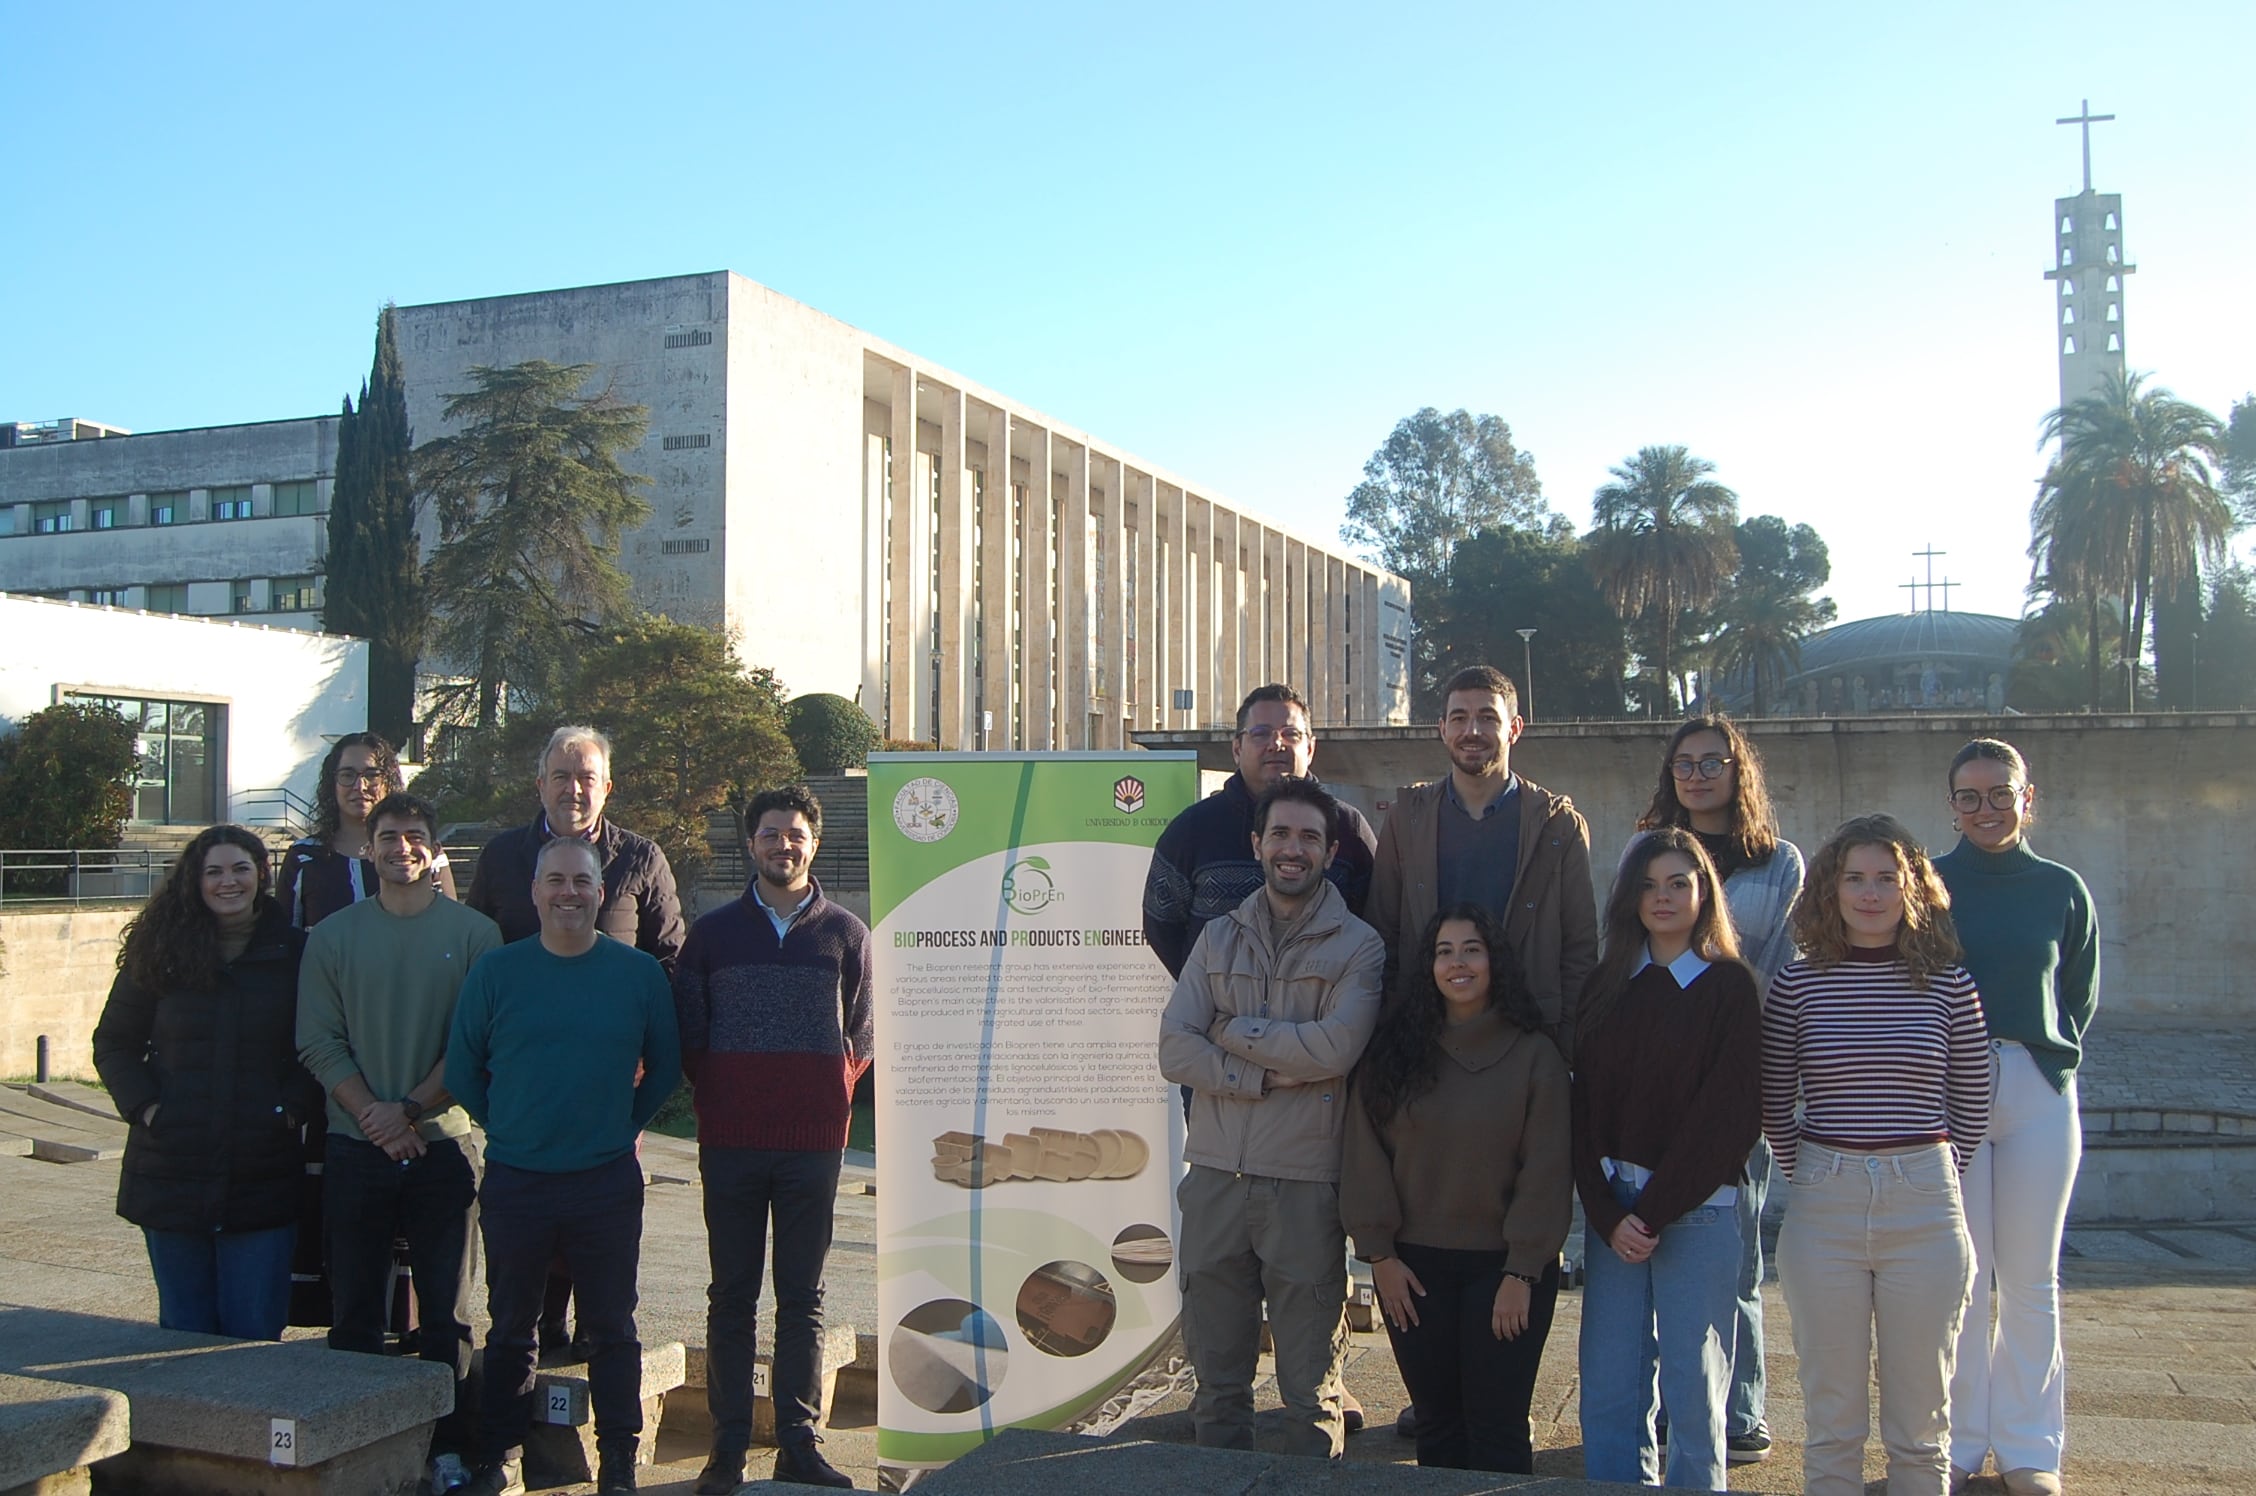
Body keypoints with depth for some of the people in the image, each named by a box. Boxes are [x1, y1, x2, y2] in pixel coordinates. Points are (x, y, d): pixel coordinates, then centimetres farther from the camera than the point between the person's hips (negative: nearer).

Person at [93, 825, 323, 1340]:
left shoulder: (293, 954, 3)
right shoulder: (158, 952, 5)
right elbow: (113, 1043, 10)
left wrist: (294, 1106, -9)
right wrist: (143, 1105, -5)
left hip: (262, 1176, -1)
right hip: (172, 1175, 1)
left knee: (255, 1334, 2)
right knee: (183, 1332, 11)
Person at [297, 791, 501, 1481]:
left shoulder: (474, 933, 0)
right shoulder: (333, 935, 6)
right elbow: (318, 1042, 0)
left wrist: (411, 1109, -12)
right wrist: (372, 1114, -11)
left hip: (443, 1146, -1)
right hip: (354, 1149, 2)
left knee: (445, 1315, 4)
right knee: (355, 1314, 7)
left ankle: (449, 1453, 11)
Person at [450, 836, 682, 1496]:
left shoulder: (641, 973, 2)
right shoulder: (496, 970, 2)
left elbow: (665, 1068, 10)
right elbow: (462, 1068, 8)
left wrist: (625, 1125, 4)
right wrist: (504, 1127, 7)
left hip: (608, 1182, -1)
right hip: (514, 1181, 1)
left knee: (611, 1329, 6)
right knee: (509, 1327, 11)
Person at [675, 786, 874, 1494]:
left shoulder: (845, 934, 5)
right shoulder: (713, 932, 6)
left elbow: (861, 1037, 8)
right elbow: (686, 1031, 9)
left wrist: (832, 1097, -1)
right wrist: (717, 1098, 1)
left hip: (813, 1143, 0)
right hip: (730, 1143, 1)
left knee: (802, 1300, 5)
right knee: (732, 1297, 6)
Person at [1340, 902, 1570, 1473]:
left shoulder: (1533, 1055, -5)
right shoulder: (1393, 1052, 2)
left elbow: (1547, 1171, -6)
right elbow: (1364, 1154, 1)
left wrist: (1522, 1271, -10)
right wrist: (1379, 1253, -4)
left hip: (1504, 1265, -2)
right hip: (1414, 1266, 2)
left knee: (1497, 1428, 1)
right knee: (1436, 1425, 11)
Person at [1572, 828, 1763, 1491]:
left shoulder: (1729, 986, -1)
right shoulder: (1606, 986, 10)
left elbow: (1729, 1113, -8)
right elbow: (1584, 1105, 4)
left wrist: (1655, 1212, -11)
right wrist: (1608, 1215, -7)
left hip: (1697, 1208, -3)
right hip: (1612, 1206, 3)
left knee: (1693, 1386, 1)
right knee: (1608, 1388, 4)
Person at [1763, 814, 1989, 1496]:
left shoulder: (1948, 985, 2)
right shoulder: (1797, 983, 1)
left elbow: (1971, 1107, 9)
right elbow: (1773, 1106, 8)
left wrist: (1929, 1177, 8)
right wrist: (1813, 1178, 6)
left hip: (1924, 1208, 0)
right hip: (1823, 1209, 0)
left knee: (1920, 1421, 10)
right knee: (1830, 1417, 9)